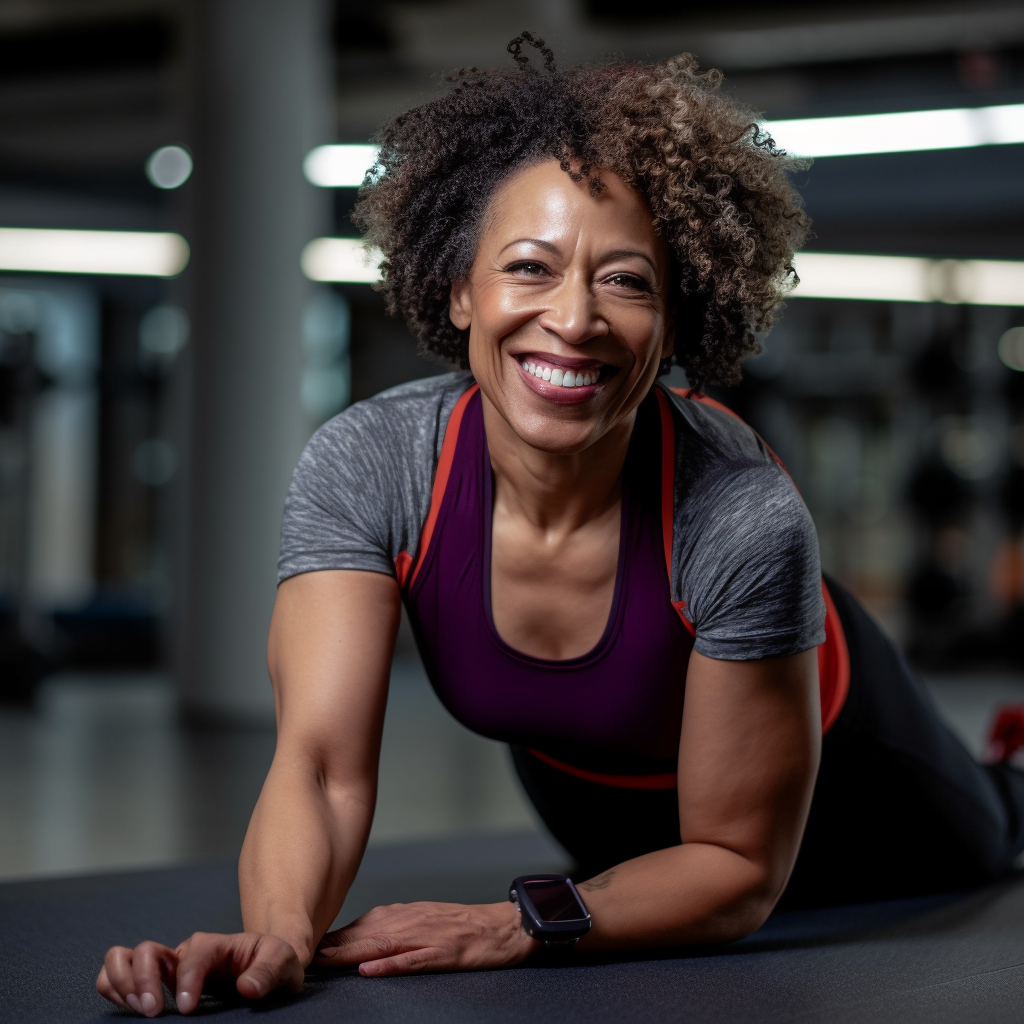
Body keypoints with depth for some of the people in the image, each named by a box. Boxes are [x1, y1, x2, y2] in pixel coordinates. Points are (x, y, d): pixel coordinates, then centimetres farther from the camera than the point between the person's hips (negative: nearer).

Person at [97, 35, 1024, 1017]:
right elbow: (324, 765, -41)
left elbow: (740, 867, -33)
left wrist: (517, 926, -48)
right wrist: (278, 931, -62)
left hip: (820, 765, -3)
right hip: (580, 782, 3)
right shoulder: (364, 467, -35)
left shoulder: (745, 519, -43)